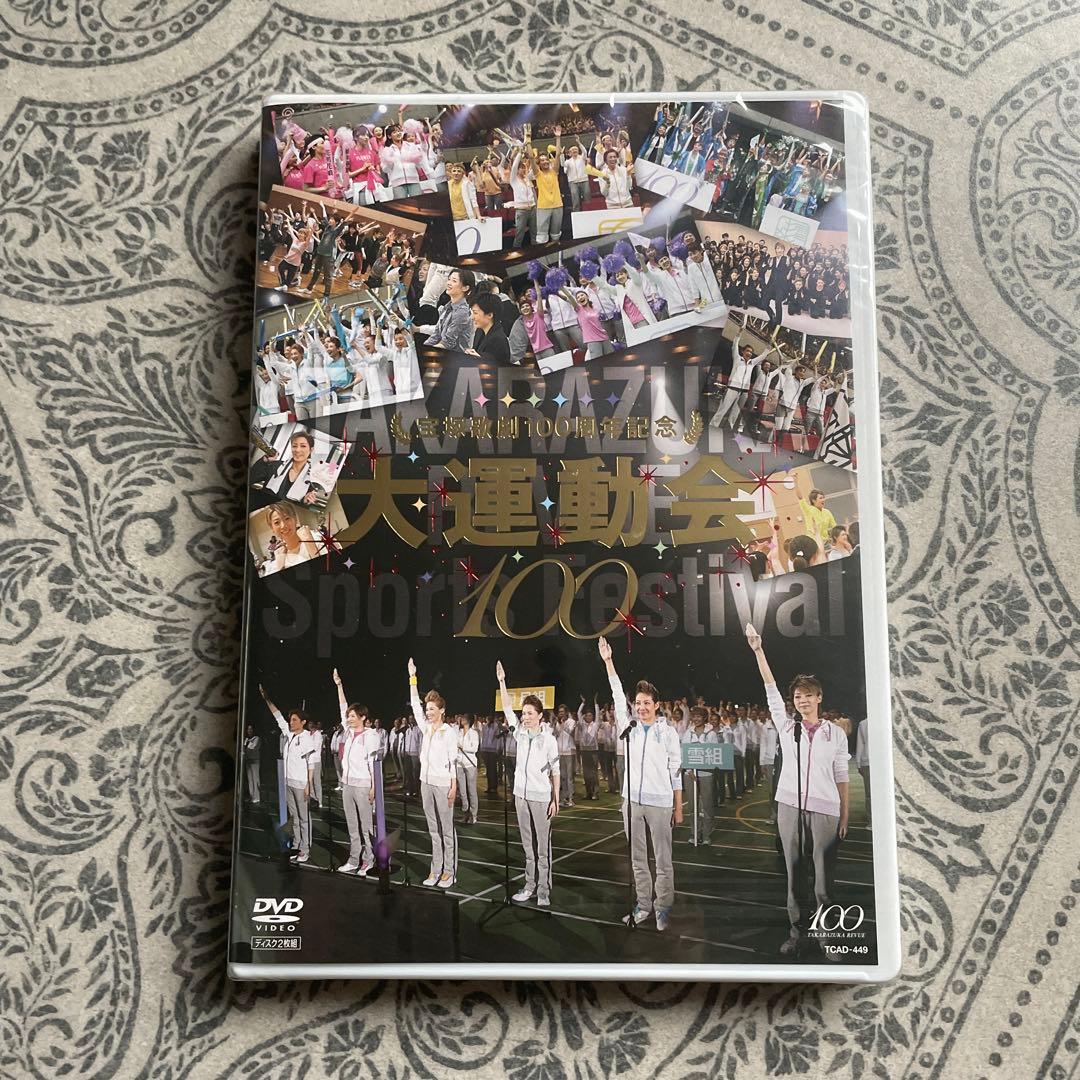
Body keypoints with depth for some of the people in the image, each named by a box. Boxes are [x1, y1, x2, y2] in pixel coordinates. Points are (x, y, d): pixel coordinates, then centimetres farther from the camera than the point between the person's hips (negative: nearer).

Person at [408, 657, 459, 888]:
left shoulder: (449, 732, -7)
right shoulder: (426, 728, 9)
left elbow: (453, 761, -9)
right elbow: (415, 705, 8)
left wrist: (454, 786, -14)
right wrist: (412, 677, 5)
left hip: (443, 784, -6)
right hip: (426, 782, 6)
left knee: (447, 830, 1)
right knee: (434, 830, 11)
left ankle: (449, 871, 7)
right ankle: (436, 870, 16)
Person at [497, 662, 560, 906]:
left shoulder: (549, 739, -7)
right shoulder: (520, 733, 5)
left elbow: (555, 771, -5)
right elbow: (507, 709, 2)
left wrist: (556, 799, -8)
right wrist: (501, 682, -4)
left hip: (541, 797, -5)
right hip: (521, 795, 5)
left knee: (543, 846, 0)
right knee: (528, 845, 12)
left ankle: (544, 891, 6)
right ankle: (530, 886, 19)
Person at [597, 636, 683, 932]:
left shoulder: (668, 733, 0)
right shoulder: (629, 728, 7)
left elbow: (676, 772, 1)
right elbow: (618, 696, 3)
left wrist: (679, 808, 0)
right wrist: (608, 661, -1)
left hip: (660, 803, -3)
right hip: (631, 801, 4)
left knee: (663, 860, 2)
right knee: (637, 859, 11)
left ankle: (664, 907, 12)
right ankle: (643, 904, 22)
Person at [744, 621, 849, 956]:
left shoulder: (836, 734, 3)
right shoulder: (786, 727, 5)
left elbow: (841, 778, 5)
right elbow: (771, 689, -1)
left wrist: (845, 816, 3)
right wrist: (757, 650, -7)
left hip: (825, 811, -1)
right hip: (789, 806, 1)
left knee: (824, 875, 2)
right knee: (793, 871, 7)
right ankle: (796, 930, 17)